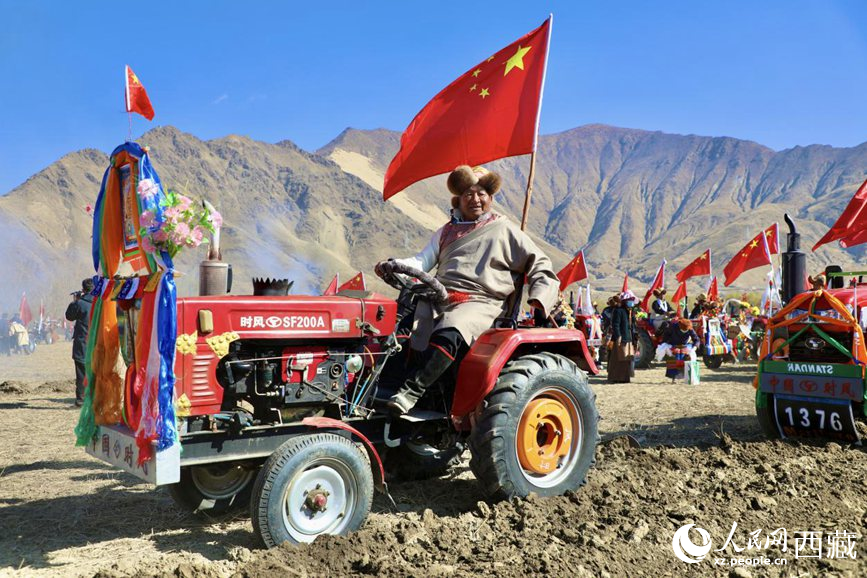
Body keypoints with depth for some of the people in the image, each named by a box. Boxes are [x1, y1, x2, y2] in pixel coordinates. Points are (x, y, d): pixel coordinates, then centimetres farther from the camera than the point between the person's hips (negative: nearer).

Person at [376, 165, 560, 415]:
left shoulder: (506, 232, 13)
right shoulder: (446, 232, 27)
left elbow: (541, 269, 9)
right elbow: (423, 260, 15)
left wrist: (539, 304, -8)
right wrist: (394, 265, -5)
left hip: (481, 304, -5)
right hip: (438, 298, 5)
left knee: (448, 335, -37)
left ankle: (412, 391, -40)